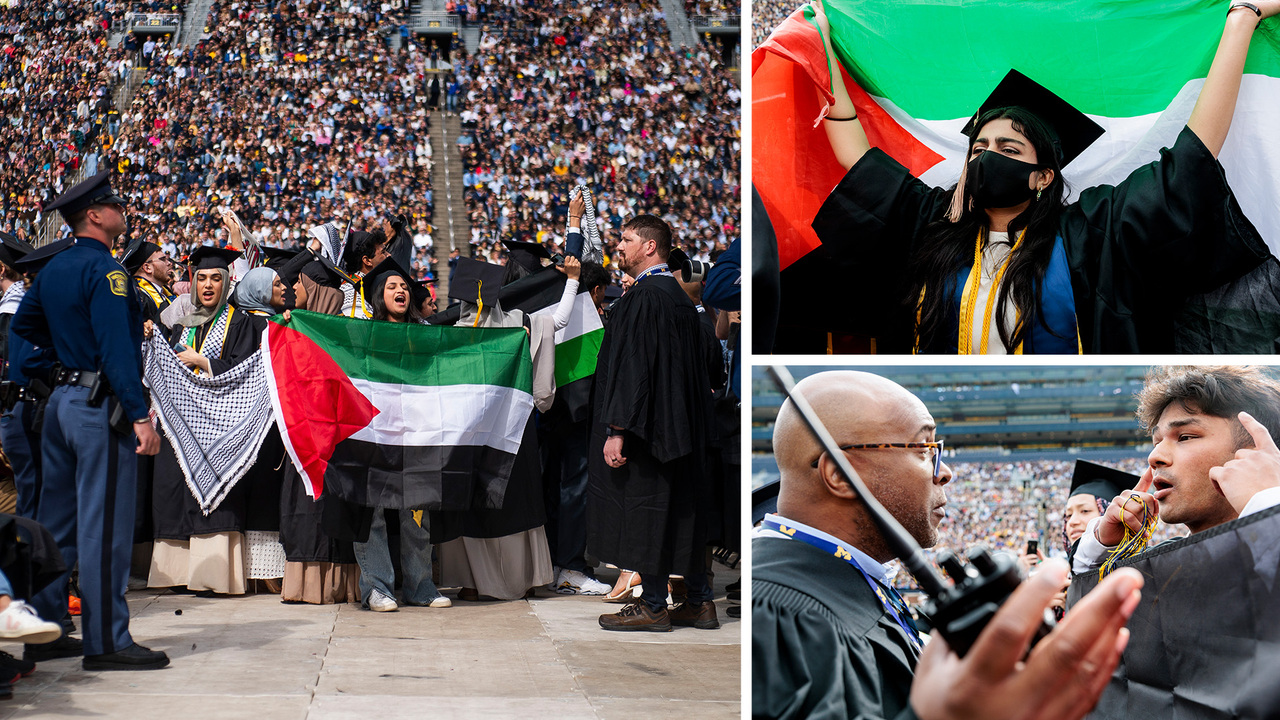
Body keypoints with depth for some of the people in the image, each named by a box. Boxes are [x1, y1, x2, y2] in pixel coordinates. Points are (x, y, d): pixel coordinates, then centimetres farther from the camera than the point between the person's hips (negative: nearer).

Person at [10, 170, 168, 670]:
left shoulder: (55, 267, 13)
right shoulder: (103, 269, -14)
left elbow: (23, 323, 25)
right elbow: (118, 349, -22)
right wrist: (139, 416, -23)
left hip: (63, 399, 9)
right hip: (100, 404, -9)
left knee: (57, 520, 12)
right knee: (104, 524, -5)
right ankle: (106, 642, -2)